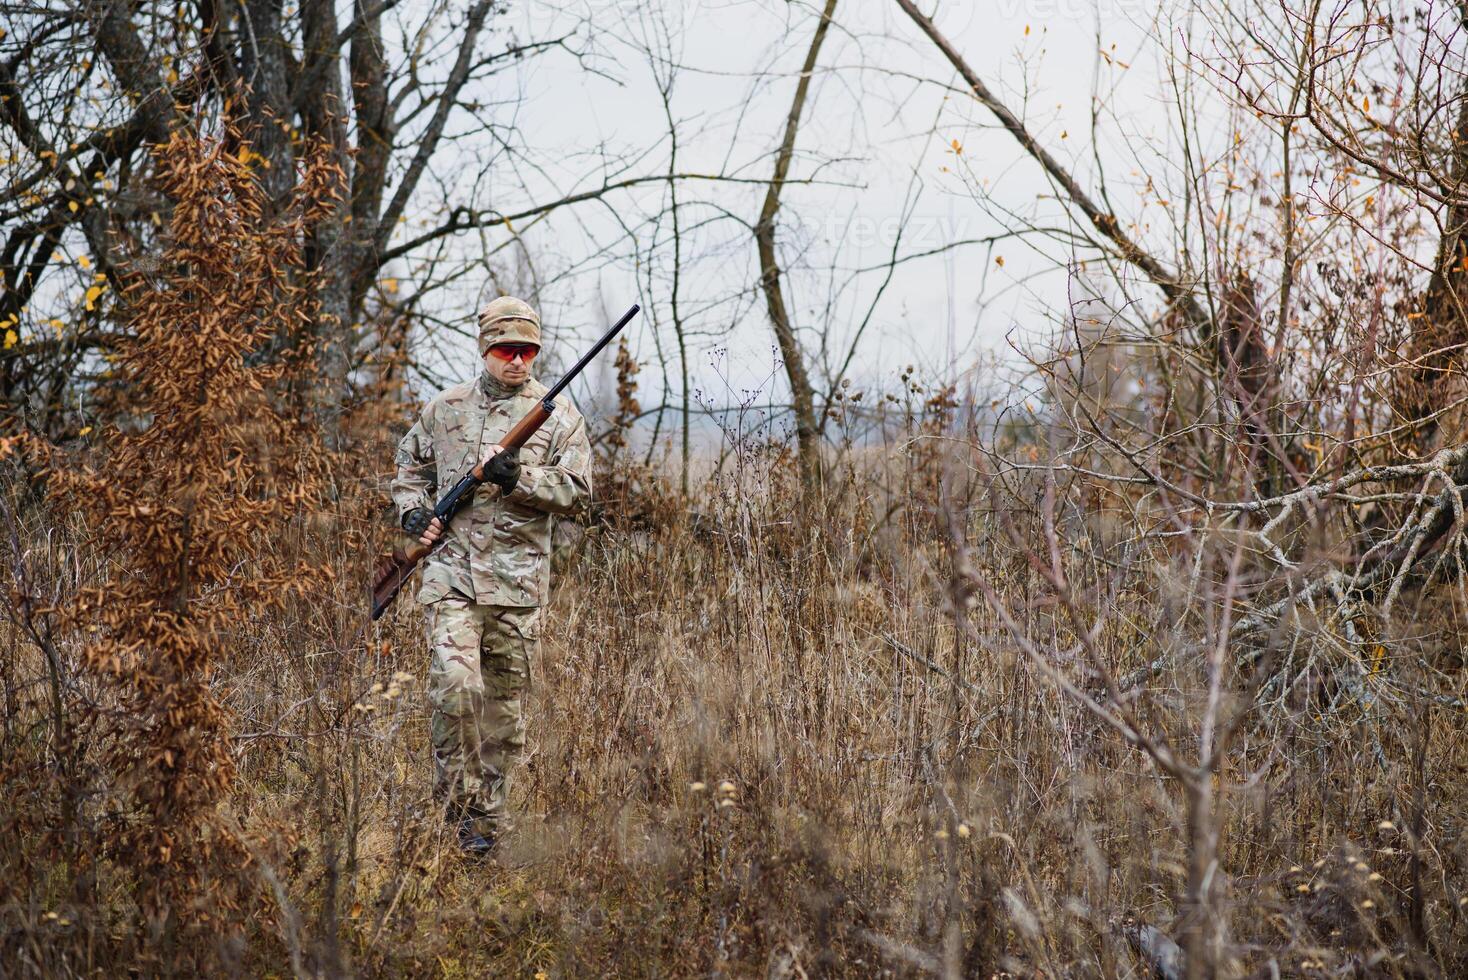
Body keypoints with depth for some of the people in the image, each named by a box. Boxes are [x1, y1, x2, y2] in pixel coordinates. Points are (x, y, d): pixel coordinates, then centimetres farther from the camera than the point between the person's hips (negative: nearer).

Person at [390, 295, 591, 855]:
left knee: (505, 702, 7)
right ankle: (459, 802, -2)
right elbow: (410, 465, 23)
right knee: (455, 684, -17)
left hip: (518, 581, 0)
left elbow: (578, 491, -2)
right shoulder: (445, 409, 10)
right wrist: (412, 510, 3)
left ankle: (488, 818, 18)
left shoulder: (558, 414, 3)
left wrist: (519, 479, -16)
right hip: (451, 571, 0)